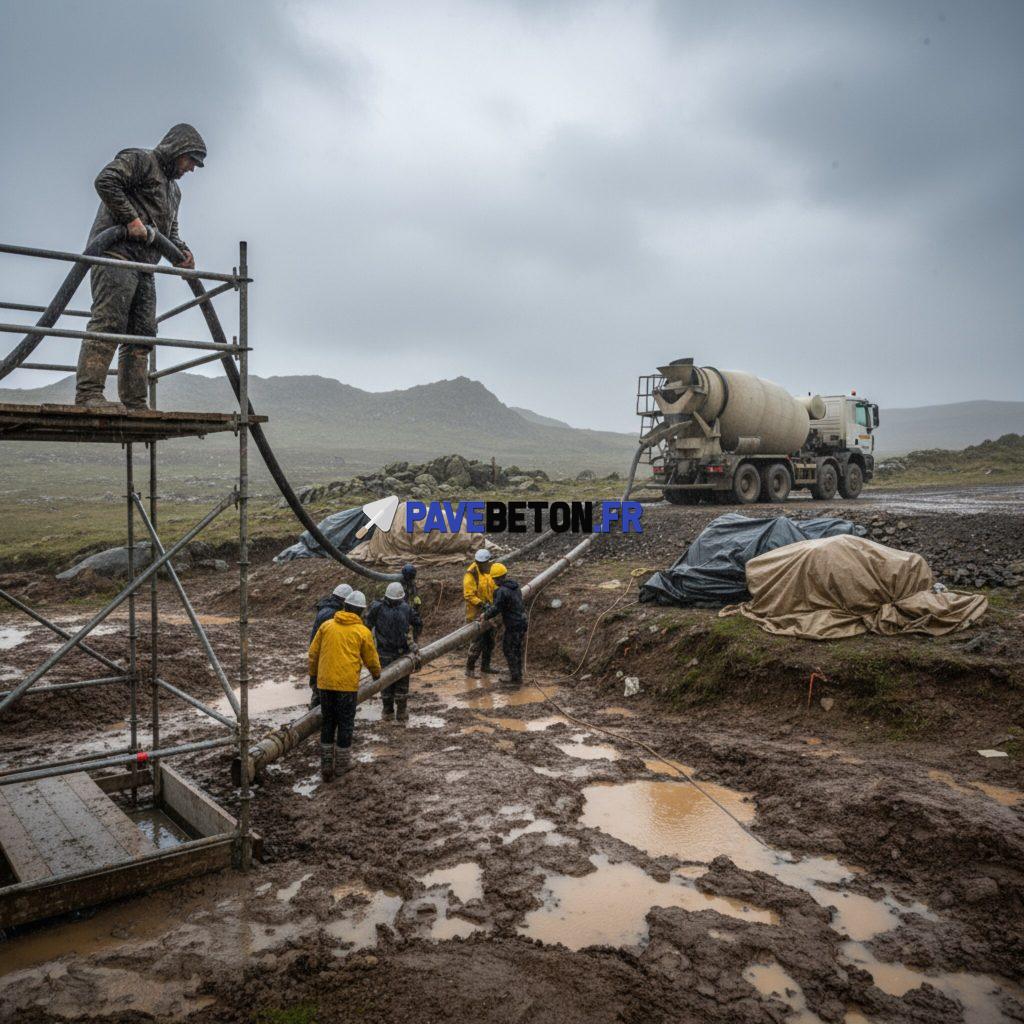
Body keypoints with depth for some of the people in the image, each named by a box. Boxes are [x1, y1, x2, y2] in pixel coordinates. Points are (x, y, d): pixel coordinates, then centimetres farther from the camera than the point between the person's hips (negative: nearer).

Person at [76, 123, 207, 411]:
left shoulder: (173, 189, 30)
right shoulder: (139, 160, 3)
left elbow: (170, 231, 30)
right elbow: (105, 181, -13)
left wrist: (182, 251, 9)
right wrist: (131, 218, -17)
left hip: (144, 264, 9)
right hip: (116, 252, -9)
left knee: (142, 333, 2)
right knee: (109, 322, -19)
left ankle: (135, 404, 0)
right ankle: (88, 393, -24)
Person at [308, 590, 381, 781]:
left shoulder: (327, 625, 5)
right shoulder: (363, 632, -3)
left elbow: (313, 652, 8)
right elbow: (371, 659, 6)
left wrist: (313, 674, 22)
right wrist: (377, 673, 27)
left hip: (325, 683, 3)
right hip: (347, 684, -3)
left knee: (327, 723, 15)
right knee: (345, 723, 11)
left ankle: (326, 765, 17)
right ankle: (342, 763, 22)